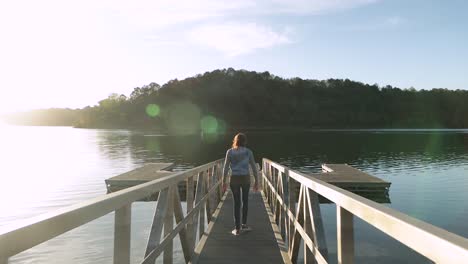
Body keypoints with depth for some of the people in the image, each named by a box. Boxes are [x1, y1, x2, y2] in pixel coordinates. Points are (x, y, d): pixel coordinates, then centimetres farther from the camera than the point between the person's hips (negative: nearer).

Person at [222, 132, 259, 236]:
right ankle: (244, 224, 26)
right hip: (245, 178, 0)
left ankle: (237, 229, 8)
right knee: (245, 201, 20)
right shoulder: (248, 152, -1)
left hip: (234, 179, 0)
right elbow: (254, 168, -1)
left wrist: (224, 182, 1)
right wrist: (256, 182, 5)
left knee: (236, 203, 7)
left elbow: (225, 168, -5)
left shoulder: (230, 152, -1)